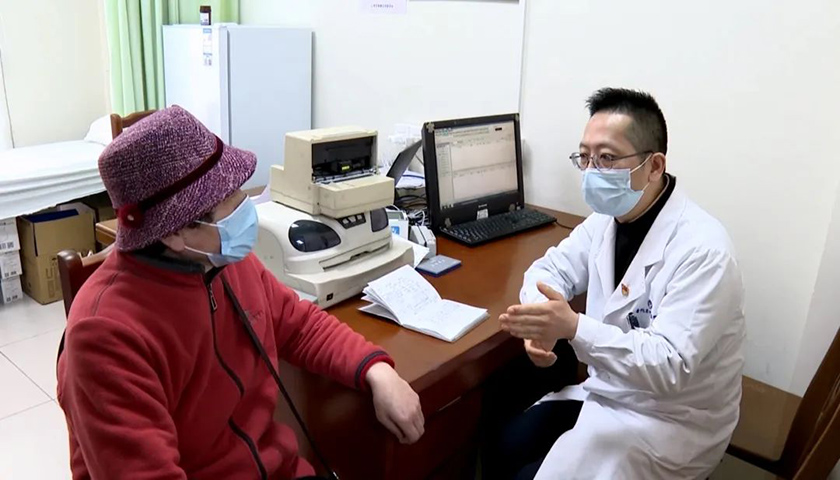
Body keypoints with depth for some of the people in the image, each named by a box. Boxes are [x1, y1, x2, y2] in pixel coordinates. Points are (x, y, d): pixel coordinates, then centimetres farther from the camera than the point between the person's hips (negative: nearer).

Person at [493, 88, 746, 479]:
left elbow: (670, 366, -32)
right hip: (608, 391, 7)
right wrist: (541, 323, -15)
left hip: (670, 420, -6)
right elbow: (552, 268, 7)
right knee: (508, 447, -5)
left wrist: (573, 327, -42)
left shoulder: (701, 249, -27)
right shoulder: (608, 218, -2)